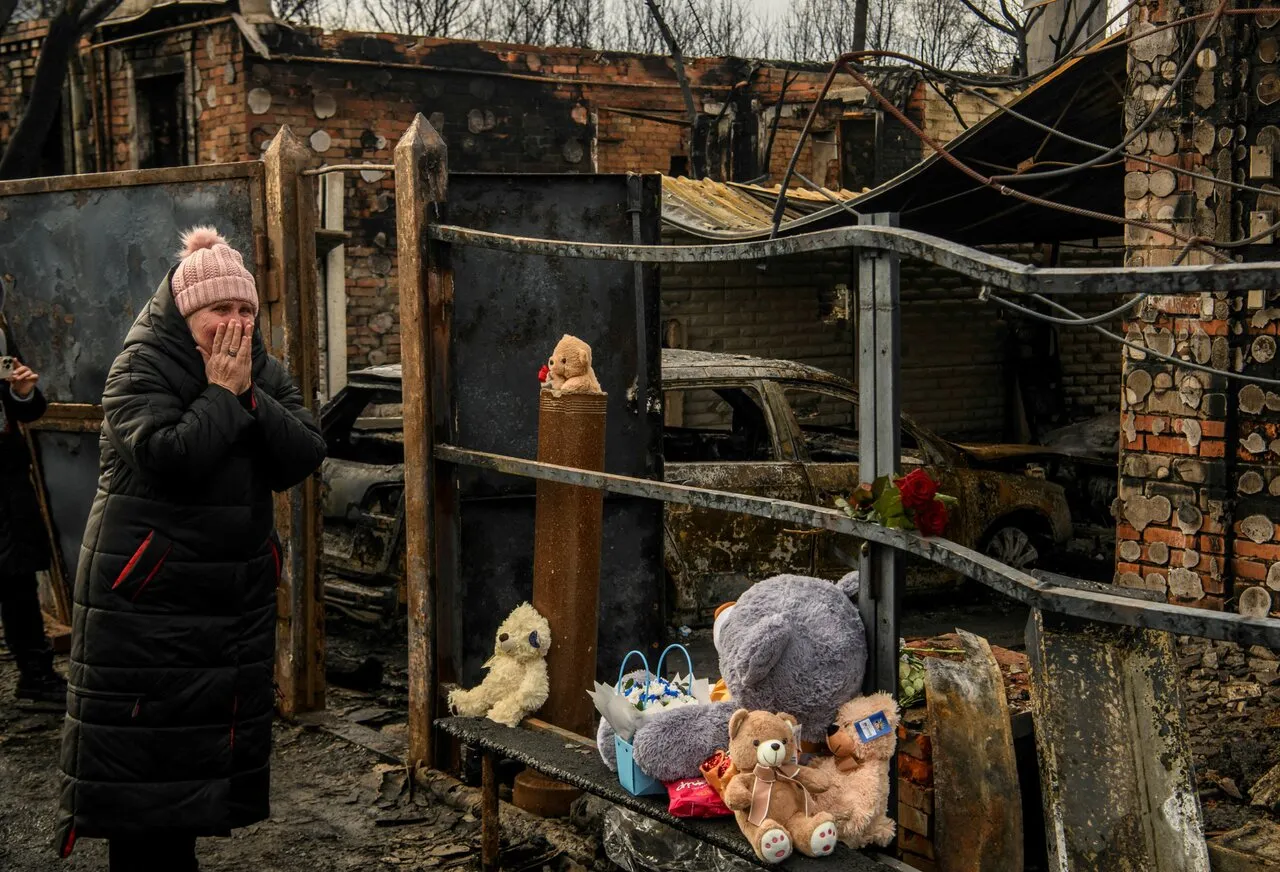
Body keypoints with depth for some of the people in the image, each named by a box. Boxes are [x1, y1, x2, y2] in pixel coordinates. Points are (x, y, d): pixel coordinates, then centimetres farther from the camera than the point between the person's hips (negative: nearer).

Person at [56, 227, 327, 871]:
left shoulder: (265, 373, 7)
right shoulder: (140, 370, -10)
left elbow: (303, 460, -6)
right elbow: (170, 456, -27)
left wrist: (250, 394, -15)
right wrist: (221, 394, -18)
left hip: (238, 595, 6)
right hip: (147, 596, -6)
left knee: (208, 740, 13)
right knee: (143, 747, -1)